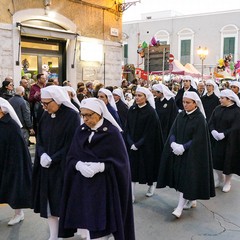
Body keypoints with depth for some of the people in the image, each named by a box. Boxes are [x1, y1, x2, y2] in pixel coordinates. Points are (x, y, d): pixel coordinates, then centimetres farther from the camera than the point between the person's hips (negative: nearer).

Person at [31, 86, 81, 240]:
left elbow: (72, 144, -14)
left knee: (62, 202, 1)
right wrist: (42, 154, -11)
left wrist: (52, 159, -16)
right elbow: (40, 139, 8)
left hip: (63, 166, -6)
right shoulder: (46, 115, 6)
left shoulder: (72, 115, -12)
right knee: (48, 200, 8)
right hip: (46, 166, 6)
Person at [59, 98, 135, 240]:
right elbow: (71, 157, 6)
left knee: (100, 225, -2)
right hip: (82, 185, 4)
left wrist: (98, 167, -22)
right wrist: (79, 165, -16)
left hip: (104, 185, -4)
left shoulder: (112, 132, -8)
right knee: (85, 221, 7)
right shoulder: (81, 131, 7)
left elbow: (120, 162, -9)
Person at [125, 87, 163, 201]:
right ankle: (131, 195, 3)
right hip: (132, 145, 4)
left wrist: (138, 144, -16)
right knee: (132, 169, 1)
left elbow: (150, 132, -14)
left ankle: (151, 185, 39)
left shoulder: (151, 112, -12)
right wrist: (131, 143, -9)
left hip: (146, 146, -4)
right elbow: (127, 128, 3)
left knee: (147, 166, 11)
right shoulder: (131, 110, 2)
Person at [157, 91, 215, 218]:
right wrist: (173, 143, -16)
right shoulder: (180, 116, 6)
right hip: (178, 151, 6)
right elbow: (173, 131, 4)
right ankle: (191, 200, 29)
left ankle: (180, 206, -3)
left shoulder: (200, 119, -12)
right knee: (180, 176, 11)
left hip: (192, 154, -6)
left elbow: (198, 139, -16)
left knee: (186, 178, -6)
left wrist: (183, 147, -21)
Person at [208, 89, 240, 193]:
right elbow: (211, 122, 2)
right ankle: (220, 179, 32)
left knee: (228, 161, 5)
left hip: (229, 142, -4)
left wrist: (223, 134, -24)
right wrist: (213, 131, -17)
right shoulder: (218, 109, 4)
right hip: (216, 140, 5)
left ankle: (227, 182, 26)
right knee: (216, 160, 9)